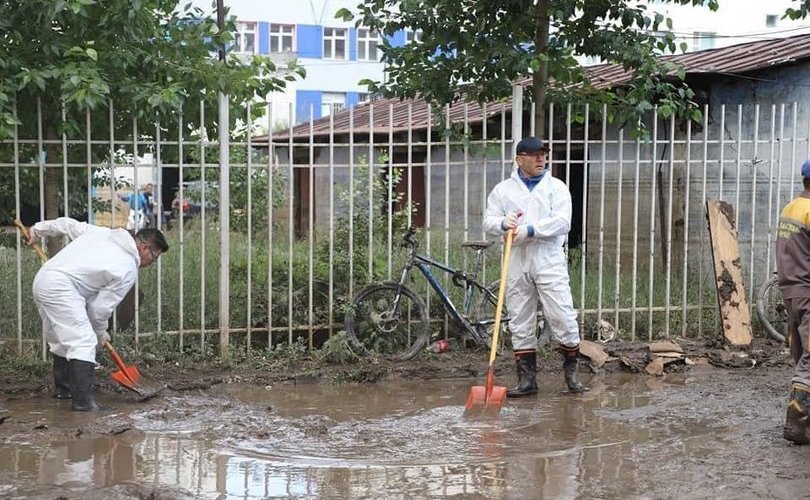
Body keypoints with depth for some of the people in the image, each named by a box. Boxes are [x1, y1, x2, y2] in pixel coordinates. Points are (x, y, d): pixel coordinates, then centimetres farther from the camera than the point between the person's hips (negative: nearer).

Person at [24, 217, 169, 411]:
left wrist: (38, 230, 33)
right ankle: (83, 402, -18)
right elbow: (100, 307, -1)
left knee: (63, 339, 23)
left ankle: (64, 389, 37)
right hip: (61, 288, -10)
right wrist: (101, 333, 16)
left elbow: (68, 224, 19)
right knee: (84, 342, -11)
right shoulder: (128, 271, -4)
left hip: (42, 279, 10)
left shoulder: (103, 233, 15)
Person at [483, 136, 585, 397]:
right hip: (516, 264, 2)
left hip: (549, 262, -2)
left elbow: (562, 222, -8)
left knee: (563, 317, -5)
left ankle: (571, 372, 13)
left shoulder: (556, 187, 5)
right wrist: (503, 223, -15)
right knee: (520, 324, 5)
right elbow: (488, 221, 7)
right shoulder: (503, 189, 11)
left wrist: (530, 230, -16)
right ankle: (527, 379, 13)